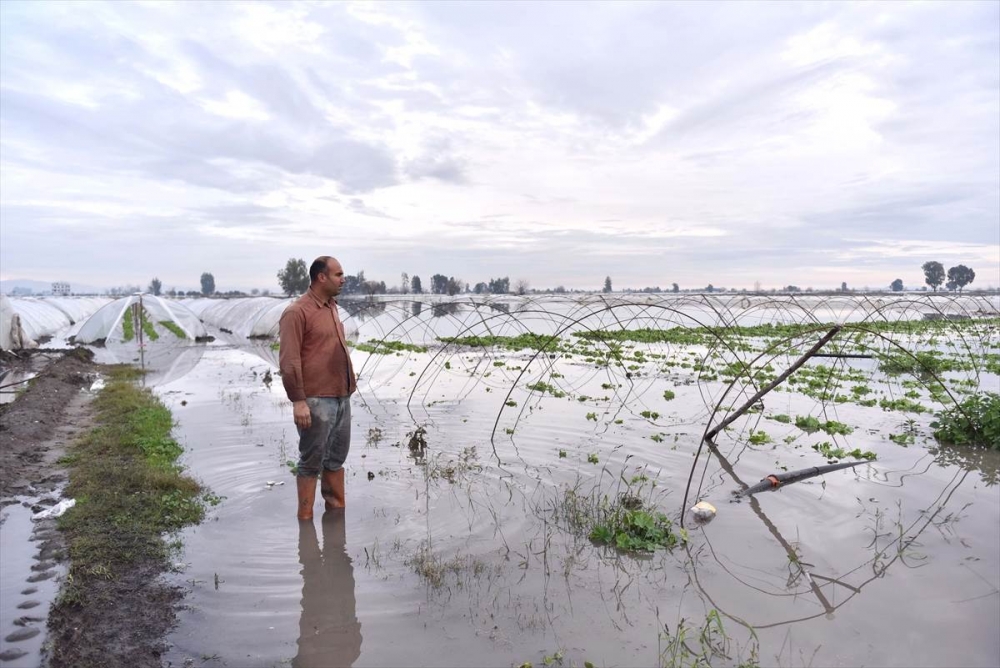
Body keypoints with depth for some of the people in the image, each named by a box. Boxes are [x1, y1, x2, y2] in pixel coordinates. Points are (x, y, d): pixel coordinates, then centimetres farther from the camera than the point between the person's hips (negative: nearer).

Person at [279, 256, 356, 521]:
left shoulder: (331, 306, 13)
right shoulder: (297, 312, -13)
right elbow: (288, 361, -16)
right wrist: (298, 401, -19)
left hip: (341, 397, 8)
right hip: (316, 400, -8)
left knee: (337, 457, 16)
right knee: (311, 461, 3)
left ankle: (337, 509, 29)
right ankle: (305, 517, 15)